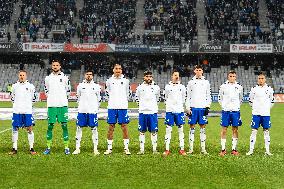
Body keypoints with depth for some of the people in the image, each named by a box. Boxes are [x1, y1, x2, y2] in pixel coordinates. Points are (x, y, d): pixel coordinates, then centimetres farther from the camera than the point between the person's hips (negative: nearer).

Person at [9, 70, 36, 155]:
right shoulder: (14, 86, 9)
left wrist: (27, 104, 11)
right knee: (15, 129, 2)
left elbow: (34, 98, 14)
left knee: (29, 129, -1)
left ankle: (31, 148, 6)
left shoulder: (30, 86, 5)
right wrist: (17, 104, 12)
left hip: (28, 111, -2)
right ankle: (14, 149, 10)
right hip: (16, 111, 2)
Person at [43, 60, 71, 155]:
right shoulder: (48, 78, 9)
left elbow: (68, 90, 15)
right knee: (50, 126, 1)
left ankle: (66, 147, 3)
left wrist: (64, 98, 9)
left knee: (64, 126, -1)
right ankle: (48, 147, 7)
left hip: (63, 105, -1)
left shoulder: (64, 77, 5)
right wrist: (49, 97, 12)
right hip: (51, 105, 1)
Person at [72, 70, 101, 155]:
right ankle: (77, 148, 8)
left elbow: (98, 99, 14)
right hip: (82, 110, 1)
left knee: (94, 129, 0)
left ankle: (95, 149, 6)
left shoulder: (96, 86, 7)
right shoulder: (80, 85, 8)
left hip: (92, 111, -1)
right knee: (79, 128, 2)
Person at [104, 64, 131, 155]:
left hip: (123, 107, -1)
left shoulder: (125, 81, 5)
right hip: (112, 107, 1)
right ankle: (109, 148, 9)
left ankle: (126, 148, 4)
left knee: (124, 127, -1)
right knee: (111, 127, 3)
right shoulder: (109, 81, 6)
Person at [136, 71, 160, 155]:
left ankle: (154, 149, 4)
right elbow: (137, 98, 18)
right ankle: (142, 150, 8)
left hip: (153, 112, 0)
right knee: (142, 131, 2)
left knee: (154, 131, -1)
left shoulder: (156, 87, 4)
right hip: (143, 112, 0)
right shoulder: (140, 87, 2)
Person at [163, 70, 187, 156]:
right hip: (170, 111, -1)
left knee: (181, 130, 3)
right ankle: (167, 150, 3)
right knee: (168, 130, -1)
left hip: (179, 110, 1)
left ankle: (182, 149, 8)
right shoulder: (168, 87, 3)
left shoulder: (182, 87, 7)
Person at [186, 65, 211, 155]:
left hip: (202, 107, 0)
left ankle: (203, 149, 6)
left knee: (202, 127, 2)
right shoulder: (191, 82, 7)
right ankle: (191, 148, 4)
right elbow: (188, 96, 7)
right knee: (192, 127, 1)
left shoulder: (206, 82, 9)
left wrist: (208, 106, -1)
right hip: (193, 107, 0)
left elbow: (208, 96, 11)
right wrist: (187, 108, -1)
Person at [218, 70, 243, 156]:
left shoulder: (239, 87, 7)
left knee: (235, 130, 3)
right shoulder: (223, 86, 2)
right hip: (225, 110, -1)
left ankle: (234, 149, 10)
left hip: (235, 111, 2)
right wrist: (224, 105, 8)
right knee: (224, 130, -1)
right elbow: (220, 97, 12)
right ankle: (223, 149, 4)